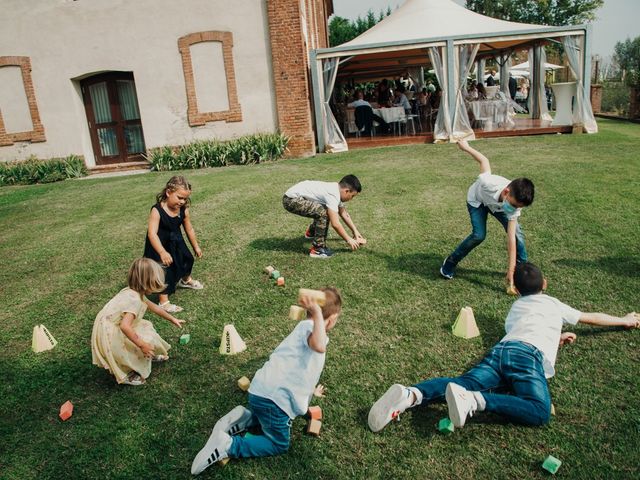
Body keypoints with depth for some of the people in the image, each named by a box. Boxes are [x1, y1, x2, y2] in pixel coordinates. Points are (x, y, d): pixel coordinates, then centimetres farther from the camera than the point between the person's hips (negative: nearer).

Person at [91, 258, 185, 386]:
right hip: (109, 335, -9)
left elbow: (153, 307, 17)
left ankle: (149, 356, 27)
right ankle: (125, 375, 3)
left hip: (113, 328, 9)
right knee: (147, 341, -10)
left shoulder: (135, 292, 2)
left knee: (146, 326, 14)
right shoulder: (135, 299, -27)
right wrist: (141, 344, -29)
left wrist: (172, 319, 26)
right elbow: (125, 326, -38)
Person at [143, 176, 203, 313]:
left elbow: (189, 229, 0)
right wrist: (162, 252, -50)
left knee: (188, 259, 24)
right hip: (160, 246, -7)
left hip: (176, 243, 7)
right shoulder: (157, 211, -32)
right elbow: (152, 233, -40)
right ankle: (164, 302, 2)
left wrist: (196, 246, 9)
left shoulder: (184, 210, -15)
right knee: (166, 271, -9)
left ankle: (186, 280, 55)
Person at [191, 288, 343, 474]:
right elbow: (319, 347, -40)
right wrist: (317, 312, -39)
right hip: (273, 396, -9)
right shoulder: (310, 326, -11)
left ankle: (245, 418, 12)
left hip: (263, 390, 9)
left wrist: (309, 390, 48)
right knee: (279, 445, 7)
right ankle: (227, 445, -4)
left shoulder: (305, 327, 20)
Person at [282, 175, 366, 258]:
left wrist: (355, 231, 20)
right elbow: (335, 224, -26)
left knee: (328, 211, 23)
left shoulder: (336, 189, 5)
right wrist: (349, 240, -15)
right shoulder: (332, 195, -24)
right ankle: (317, 250, -17)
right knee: (323, 213, -28)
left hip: (297, 197, 10)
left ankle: (311, 232, 45)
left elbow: (344, 213, 19)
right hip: (291, 200, -10)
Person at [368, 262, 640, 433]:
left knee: (461, 385, -14)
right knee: (540, 411, -22)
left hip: (500, 350, 5)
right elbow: (594, 318, 43)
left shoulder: (516, 306, 37)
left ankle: (411, 395, -41)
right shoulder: (554, 304, 28)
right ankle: (474, 400, -42)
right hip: (528, 356, -5)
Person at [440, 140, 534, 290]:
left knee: (517, 233, -11)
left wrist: (511, 270, -34)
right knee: (479, 235, -21)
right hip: (477, 200, -3)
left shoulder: (515, 201, -35)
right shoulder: (488, 183, -47)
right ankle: (450, 263, -2)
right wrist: (466, 147, -8)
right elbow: (484, 160, -26)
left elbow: (511, 237, -34)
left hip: (497, 205, 3)